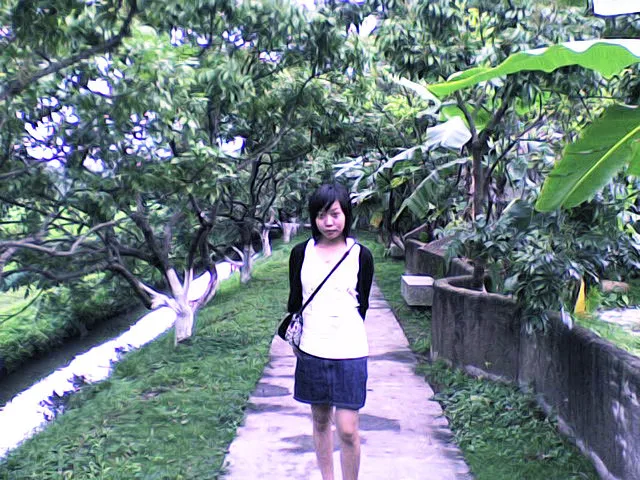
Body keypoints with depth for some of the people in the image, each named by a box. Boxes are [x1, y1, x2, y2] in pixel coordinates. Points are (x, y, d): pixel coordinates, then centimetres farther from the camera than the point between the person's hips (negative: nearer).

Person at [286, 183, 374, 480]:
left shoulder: (361, 255, -4)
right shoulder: (302, 253, 1)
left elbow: (362, 304, 5)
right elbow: (295, 300, 8)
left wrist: (344, 336, 6)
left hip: (349, 352, -2)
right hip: (311, 351, 3)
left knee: (347, 430, -4)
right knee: (320, 421, 15)